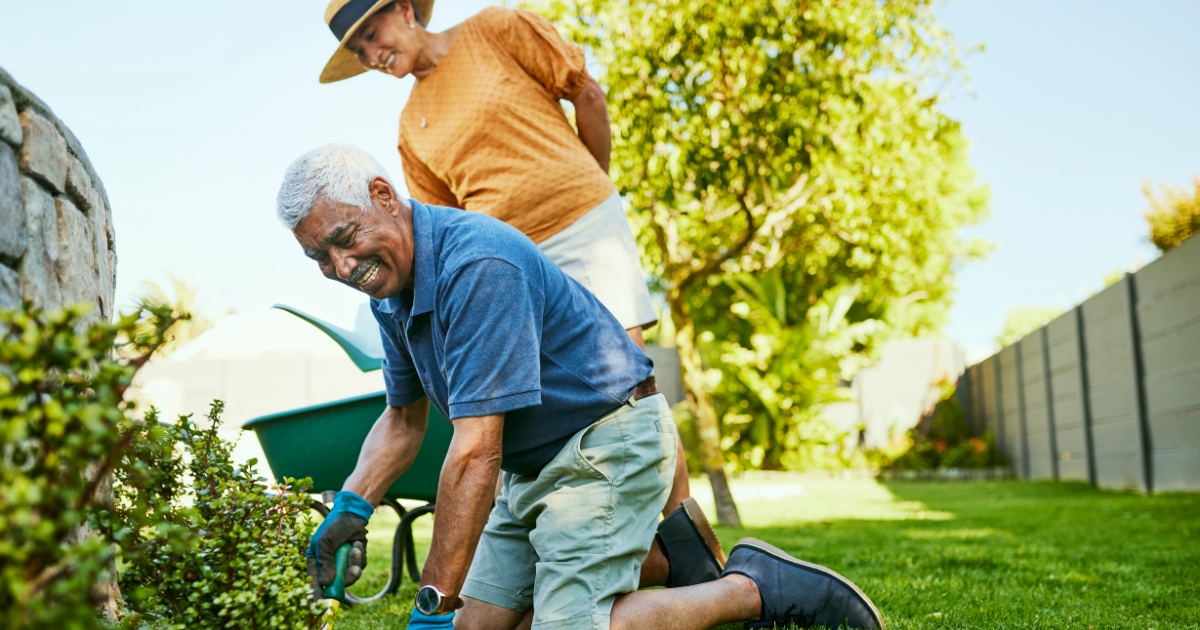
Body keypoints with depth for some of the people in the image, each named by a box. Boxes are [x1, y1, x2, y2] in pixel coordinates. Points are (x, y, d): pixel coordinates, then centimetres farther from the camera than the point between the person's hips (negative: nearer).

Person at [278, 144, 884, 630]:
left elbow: (475, 453, -31)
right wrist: (351, 506, -3)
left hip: (609, 442, -9)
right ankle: (652, 561, 17)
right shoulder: (390, 288, 4)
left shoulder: (476, 265, -28)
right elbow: (402, 419, 16)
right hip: (535, 466, 10)